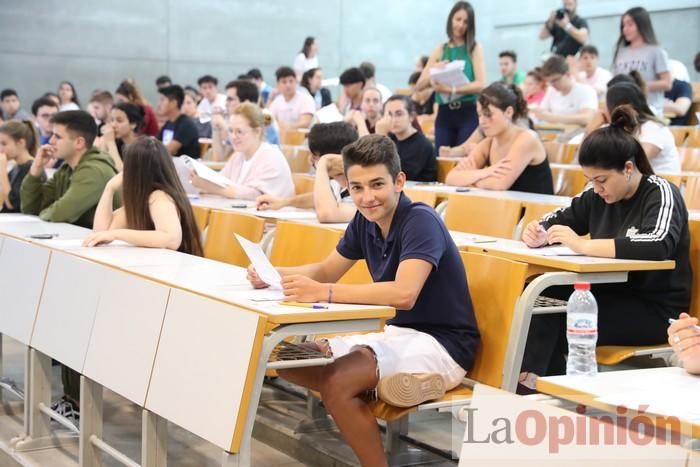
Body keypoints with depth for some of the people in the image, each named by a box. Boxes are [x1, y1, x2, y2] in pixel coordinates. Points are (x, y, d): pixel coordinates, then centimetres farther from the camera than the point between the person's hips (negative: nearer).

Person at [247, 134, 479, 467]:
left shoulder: (420, 221, -22)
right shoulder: (365, 221, 2)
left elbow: (404, 294, -36)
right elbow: (326, 271, 14)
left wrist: (322, 293, -41)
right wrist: (274, 274, -4)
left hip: (440, 345, -8)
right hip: (396, 333, 9)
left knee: (337, 382, -28)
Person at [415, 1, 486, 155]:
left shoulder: (475, 48, 3)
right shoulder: (440, 50, 11)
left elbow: (481, 85, -10)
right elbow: (419, 86, 7)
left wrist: (451, 90, -22)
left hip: (468, 113, -3)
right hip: (444, 114, 3)